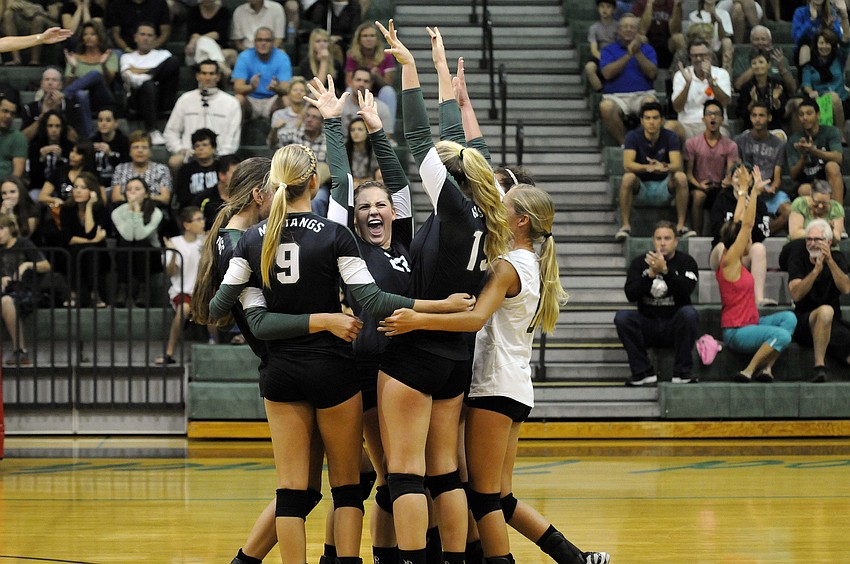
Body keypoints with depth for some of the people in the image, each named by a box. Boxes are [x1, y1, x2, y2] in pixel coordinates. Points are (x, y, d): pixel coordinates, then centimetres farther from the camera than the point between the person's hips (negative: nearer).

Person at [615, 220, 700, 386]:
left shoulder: (686, 262, 1)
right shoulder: (640, 263, 6)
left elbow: (685, 290, -18)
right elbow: (631, 295, -9)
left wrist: (665, 271, -31)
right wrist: (650, 274, -23)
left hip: (675, 326, -2)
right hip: (647, 326, 2)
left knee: (689, 313, -32)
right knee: (622, 317, -25)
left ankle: (682, 372, -23)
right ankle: (644, 373, -19)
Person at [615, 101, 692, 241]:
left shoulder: (670, 137, -6)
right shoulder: (633, 136, -9)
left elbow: (677, 165, -20)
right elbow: (627, 164, -24)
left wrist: (664, 167, -45)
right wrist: (647, 167, -44)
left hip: (664, 188, 1)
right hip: (640, 188, -1)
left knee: (681, 177, -28)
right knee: (628, 178, -33)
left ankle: (681, 226, -22)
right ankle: (625, 226, -27)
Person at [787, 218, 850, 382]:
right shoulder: (798, 257, 1)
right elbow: (796, 295, -14)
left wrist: (830, 261, -20)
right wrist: (817, 269, -24)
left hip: (834, 321, 3)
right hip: (804, 322, -3)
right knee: (825, 310, -36)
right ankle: (819, 366, -33)